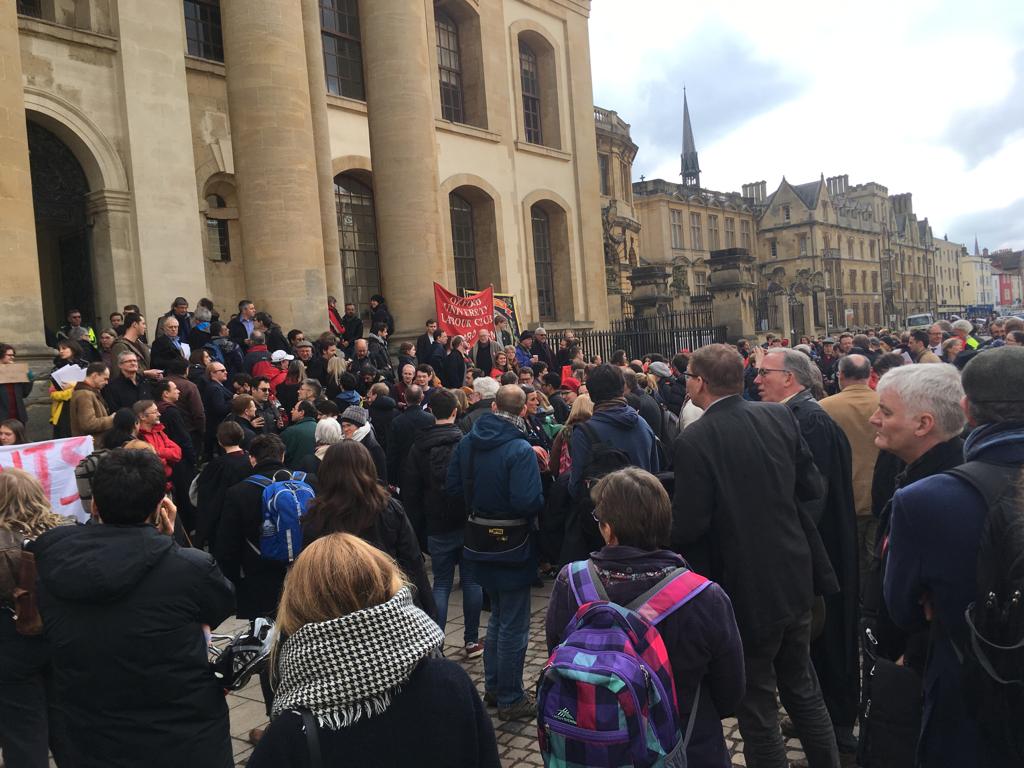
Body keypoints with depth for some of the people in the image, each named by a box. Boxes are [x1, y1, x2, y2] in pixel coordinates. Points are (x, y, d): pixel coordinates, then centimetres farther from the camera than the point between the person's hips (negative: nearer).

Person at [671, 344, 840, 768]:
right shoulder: (781, 416, -3)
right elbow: (812, 488, 2)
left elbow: (687, 526, -20)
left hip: (745, 588, -6)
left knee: (756, 703, 11)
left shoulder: (693, 441, -20)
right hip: (795, 578, 6)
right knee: (802, 685, 24)